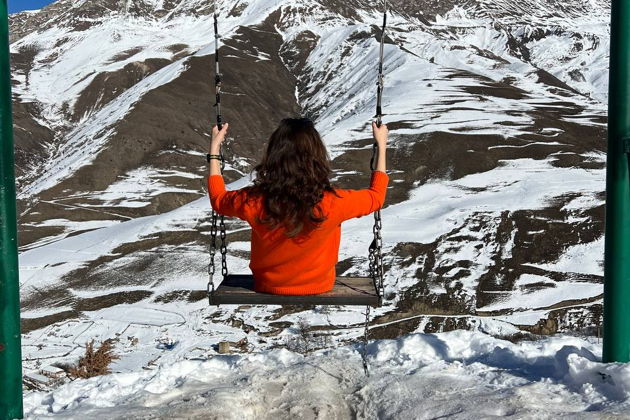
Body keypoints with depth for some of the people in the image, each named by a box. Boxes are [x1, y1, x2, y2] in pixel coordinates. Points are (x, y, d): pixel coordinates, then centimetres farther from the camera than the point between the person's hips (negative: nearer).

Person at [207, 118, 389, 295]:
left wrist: (214, 148, 4)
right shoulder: (333, 203, -31)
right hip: (319, 288, 0)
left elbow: (218, 199, -4)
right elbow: (376, 196, -9)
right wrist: (382, 145, 1)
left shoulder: (254, 202, -29)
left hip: (267, 288, 1)